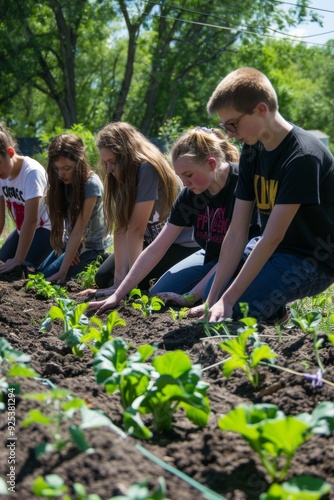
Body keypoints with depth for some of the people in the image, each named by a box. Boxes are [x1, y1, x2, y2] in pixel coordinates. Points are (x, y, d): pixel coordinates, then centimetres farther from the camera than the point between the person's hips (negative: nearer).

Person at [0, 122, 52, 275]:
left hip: (46, 227, -7)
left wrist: (18, 260, -32)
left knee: (19, 270, -21)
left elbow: (31, 220, -32)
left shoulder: (31, 172, -31)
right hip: (23, 230, 7)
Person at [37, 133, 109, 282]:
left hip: (91, 245, -7)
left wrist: (62, 273, -29)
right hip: (70, 242, 7)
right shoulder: (60, 182, -7)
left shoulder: (91, 184, -27)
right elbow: (58, 218, -7)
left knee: (48, 278, -15)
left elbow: (78, 231, -28)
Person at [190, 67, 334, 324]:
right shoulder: (252, 151, -1)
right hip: (271, 251, 8)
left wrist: (226, 300, -27)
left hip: (313, 260, -8)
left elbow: (273, 237, -27)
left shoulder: (303, 156, -26)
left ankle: (275, 315, 3)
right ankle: (274, 311, 16)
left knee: (229, 312, -24)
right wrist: (212, 298, -14)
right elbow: (237, 232, -7)